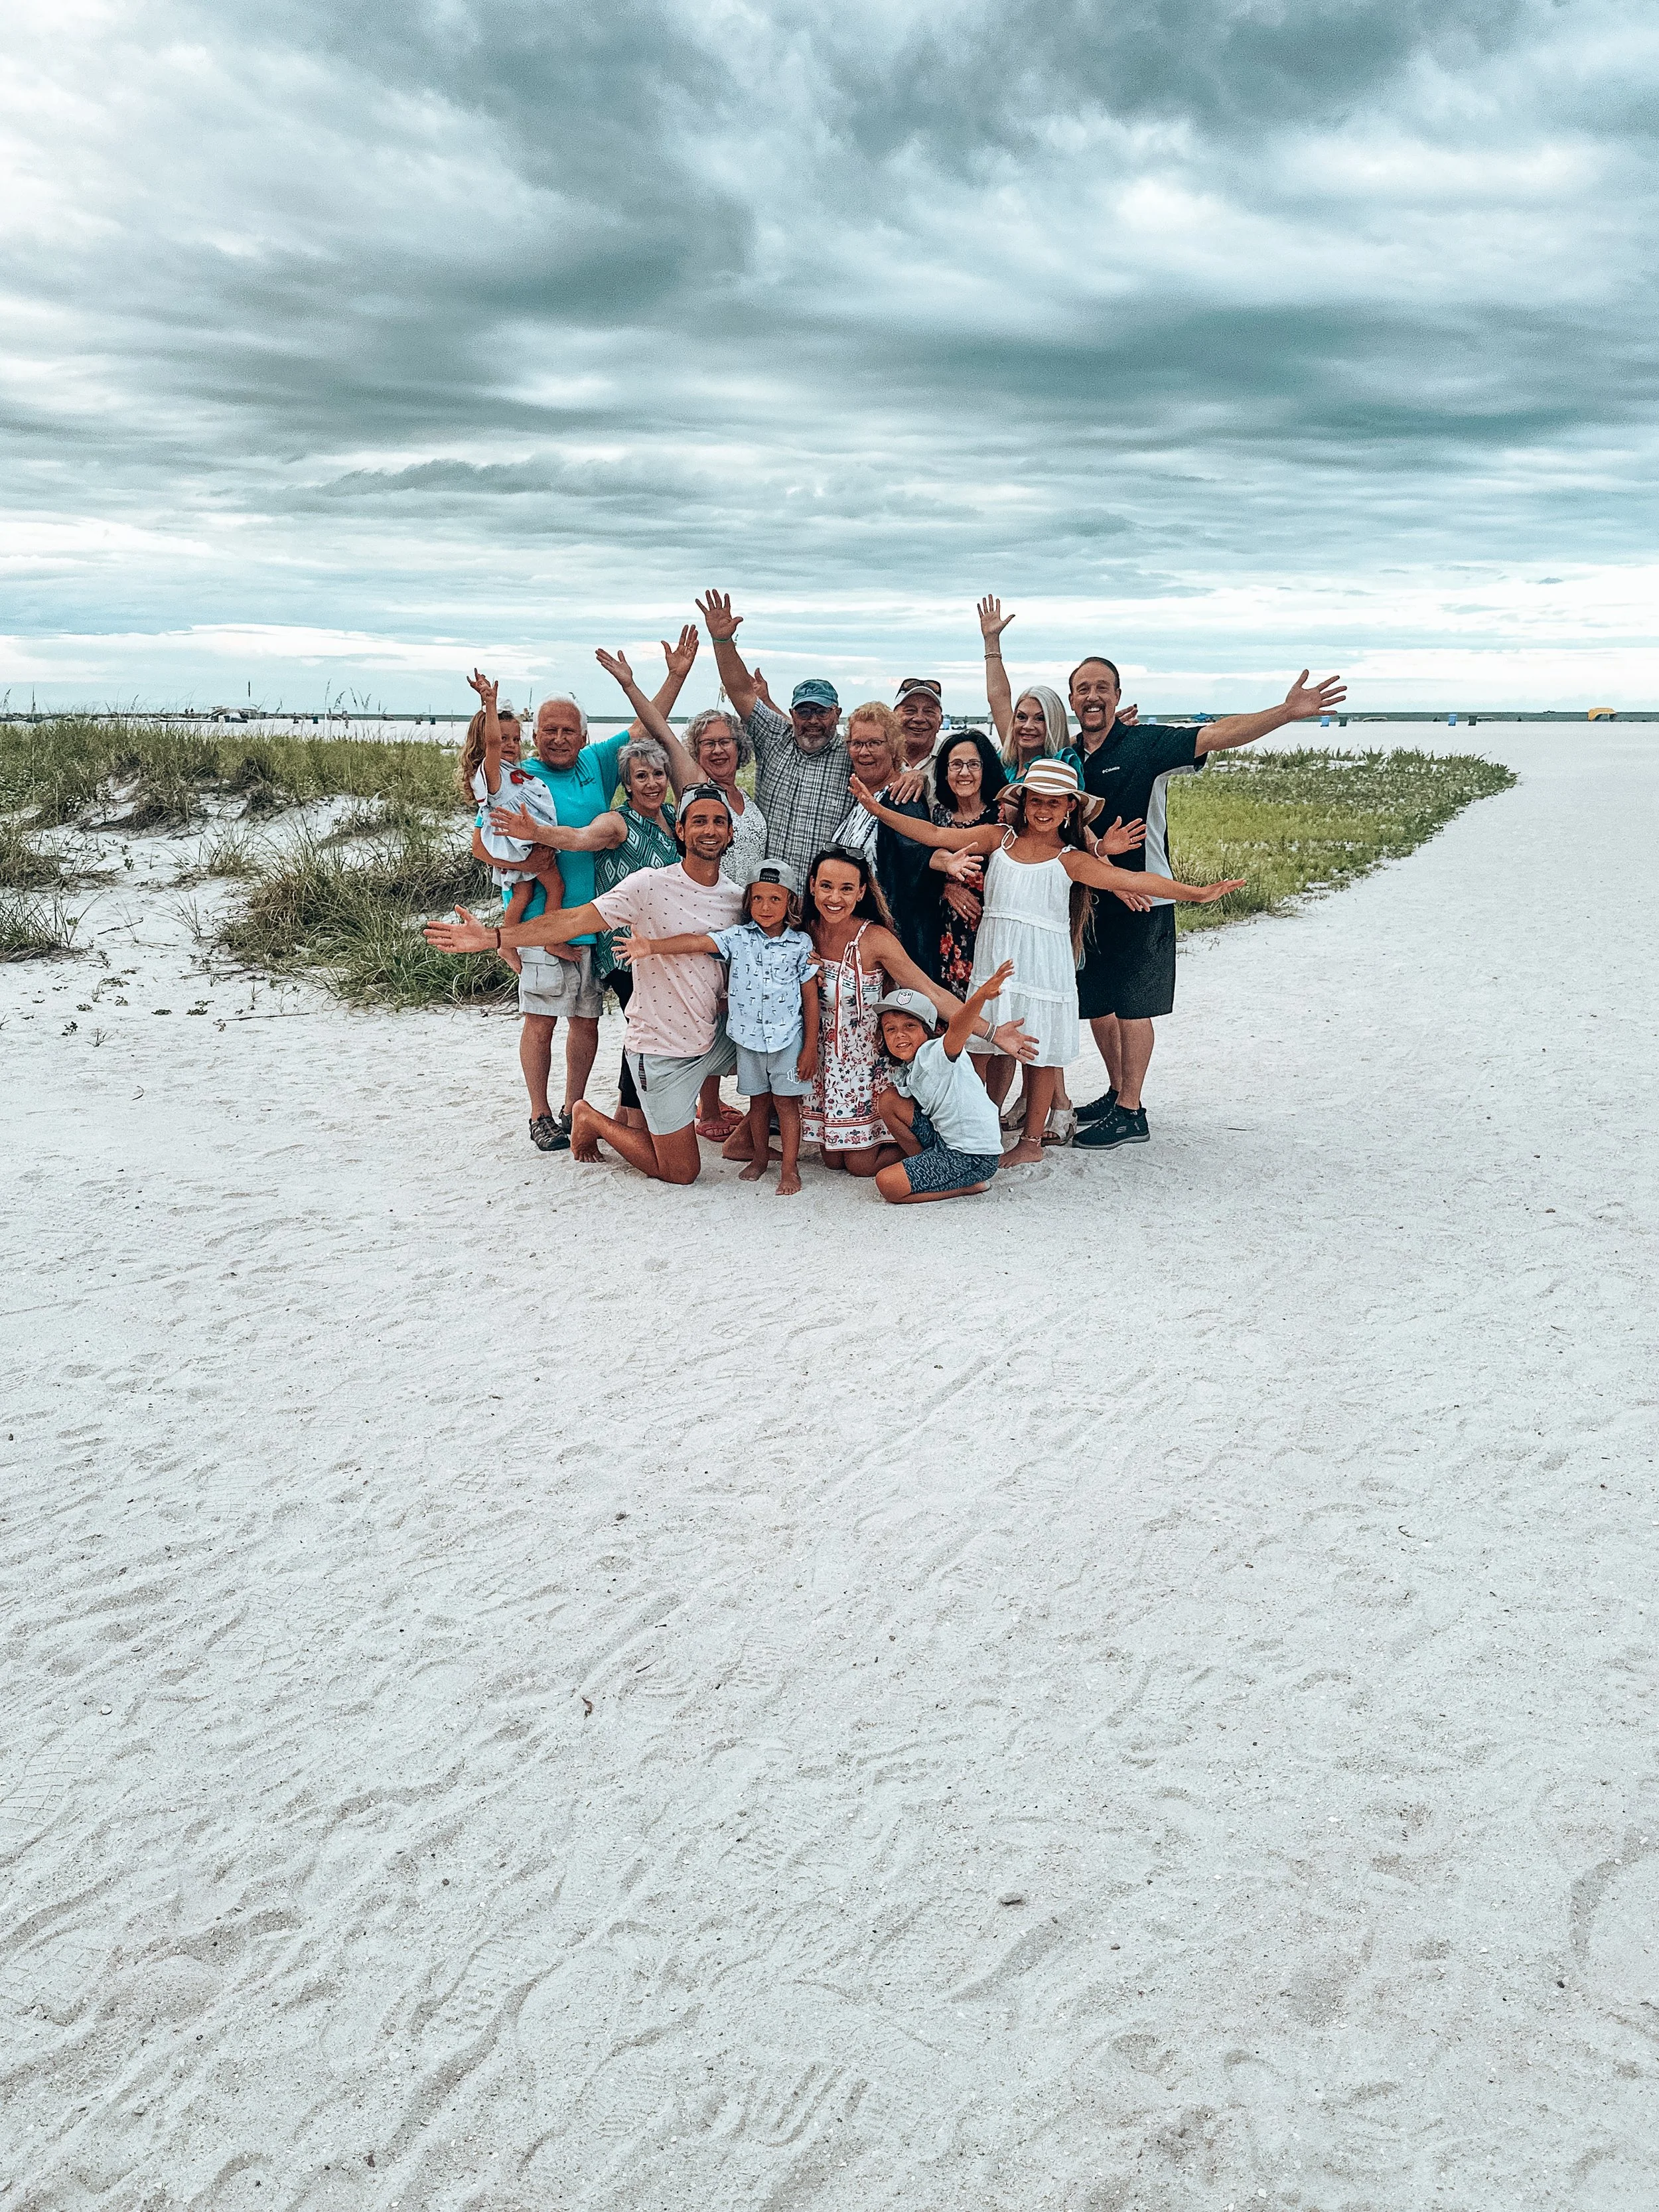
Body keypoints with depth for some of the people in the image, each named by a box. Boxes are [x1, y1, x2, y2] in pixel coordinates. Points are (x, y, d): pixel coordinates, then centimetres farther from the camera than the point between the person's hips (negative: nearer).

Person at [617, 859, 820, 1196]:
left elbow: (811, 998, -2)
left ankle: (789, 1167, 13)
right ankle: (760, 1157, 33)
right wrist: (651, 946, -33)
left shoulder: (801, 944, -5)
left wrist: (810, 1048, -3)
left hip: (788, 1038, -2)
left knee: (786, 1102, 3)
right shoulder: (738, 937, -3)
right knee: (758, 1100, 16)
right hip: (748, 1037, 2)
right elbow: (697, 943, -17)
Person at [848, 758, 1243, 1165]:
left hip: (1042, 964, -2)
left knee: (1038, 1053, 4)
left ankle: (1032, 1141, 17)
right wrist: (878, 809, -1)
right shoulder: (998, 838, 6)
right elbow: (934, 835, 4)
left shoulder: (1070, 860, -2)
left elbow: (1131, 880, -9)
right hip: (994, 959, 2)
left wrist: (1196, 892, -18)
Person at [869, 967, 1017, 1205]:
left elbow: (957, 1028, -41)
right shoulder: (901, 1071, 9)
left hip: (976, 1156, -9)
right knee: (889, 1100, 5)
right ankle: (925, 1166, 11)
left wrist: (981, 996, -59)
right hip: (945, 1140, 9)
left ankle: (970, 1185, -2)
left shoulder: (935, 1054, -19)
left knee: (888, 1185, -17)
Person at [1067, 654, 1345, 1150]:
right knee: (1095, 1004, 13)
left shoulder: (1146, 743, -7)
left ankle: (1130, 1114, 7)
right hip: (1087, 898, 6)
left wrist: (1287, 712, -29)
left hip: (1140, 899, -6)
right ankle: (1118, 1093, 30)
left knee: (1131, 1006, -2)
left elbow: (1218, 735, -17)